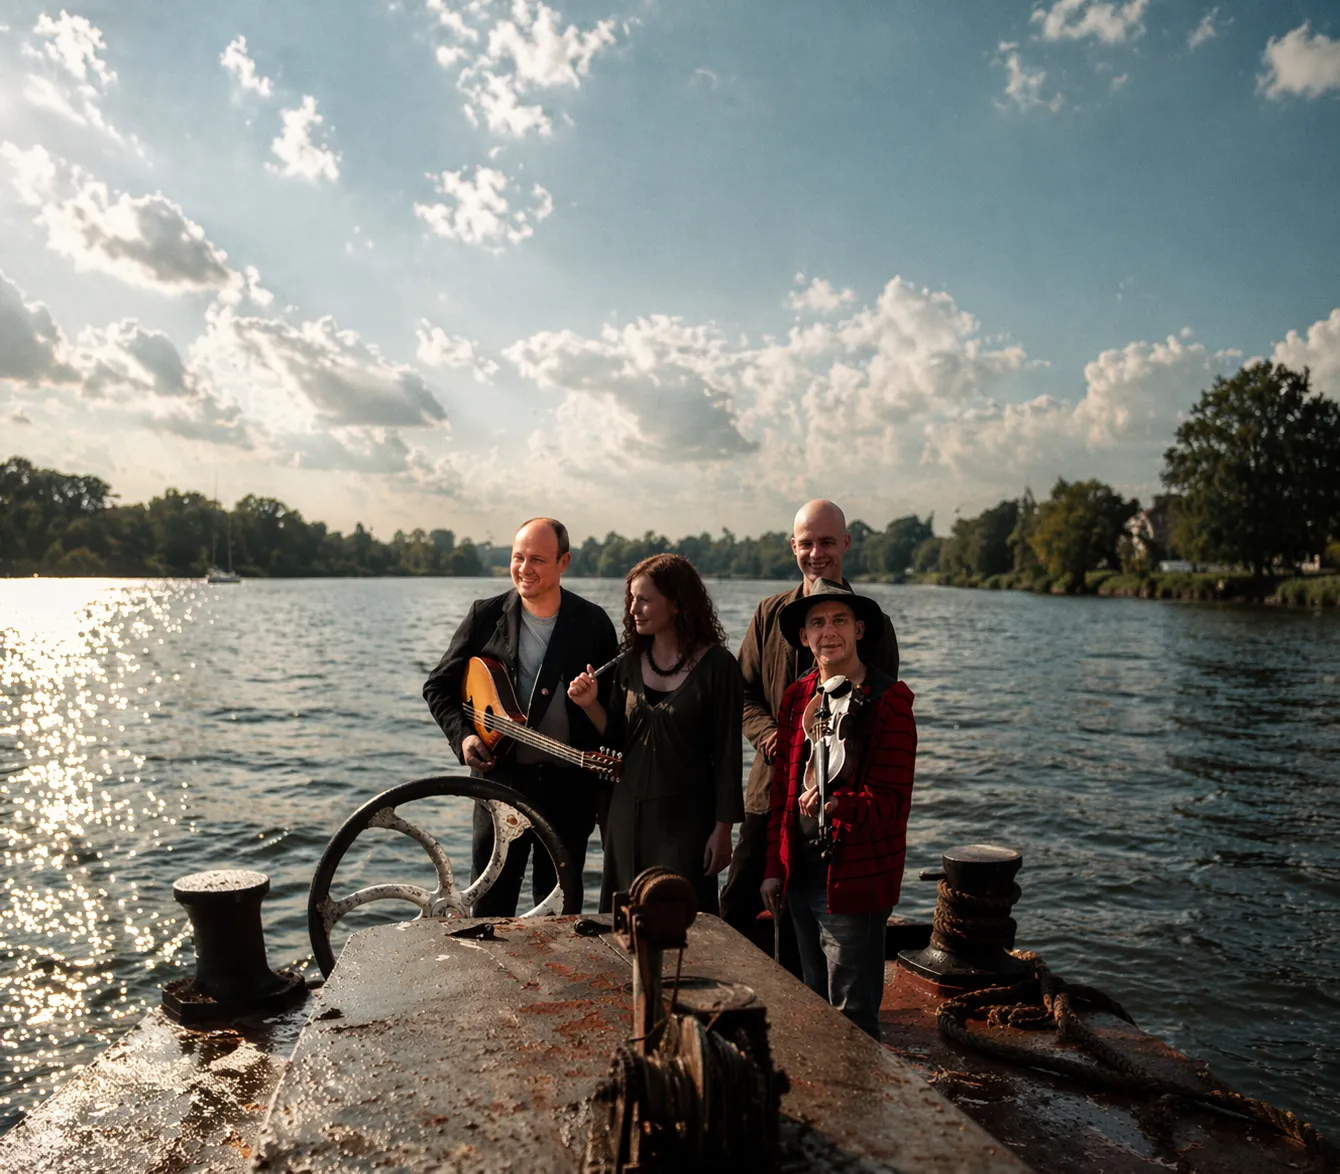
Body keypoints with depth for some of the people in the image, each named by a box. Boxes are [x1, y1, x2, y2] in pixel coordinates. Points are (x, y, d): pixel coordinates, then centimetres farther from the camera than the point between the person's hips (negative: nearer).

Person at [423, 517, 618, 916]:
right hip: (501, 779, 0)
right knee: (490, 907, 8)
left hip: (568, 786, 0)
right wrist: (463, 735, -10)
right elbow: (438, 686, 6)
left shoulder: (593, 622, -1)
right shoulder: (486, 615, -1)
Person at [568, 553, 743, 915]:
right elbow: (618, 737, 9)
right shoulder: (630, 662, 4)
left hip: (686, 817, -5)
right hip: (628, 813, 5)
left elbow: (727, 753, -9)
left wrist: (722, 829, -9)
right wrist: (590, 705, -9)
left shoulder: (717, 665, -11)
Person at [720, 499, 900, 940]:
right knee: (736, 907, 6)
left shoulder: (873, 623, -1)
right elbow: (744, 692, 10)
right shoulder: (770, 614, 8)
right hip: (771, 787, 2)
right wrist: (767, 734, -11)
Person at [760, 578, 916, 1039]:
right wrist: (775, 868, 10)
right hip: (800, 875, 6)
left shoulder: (888, 701, -11)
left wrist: (839, 806, -30)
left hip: (854, 880, -6)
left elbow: (890, 800, -14)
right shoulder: (797, 698, 7)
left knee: (852, 1017, 3)